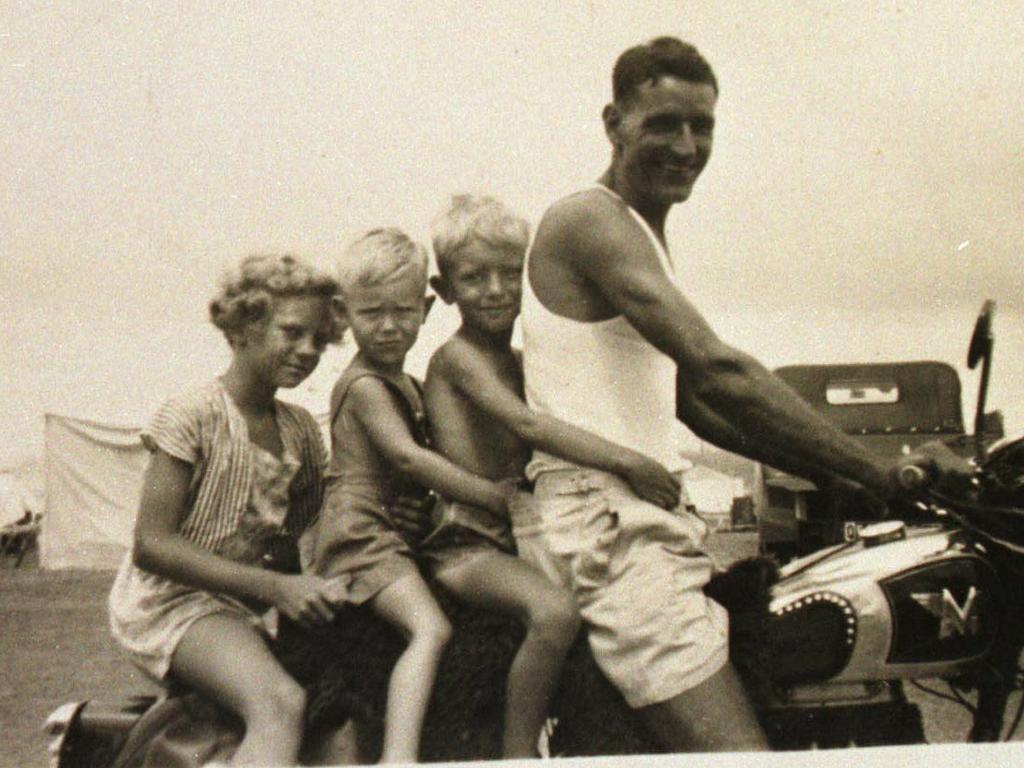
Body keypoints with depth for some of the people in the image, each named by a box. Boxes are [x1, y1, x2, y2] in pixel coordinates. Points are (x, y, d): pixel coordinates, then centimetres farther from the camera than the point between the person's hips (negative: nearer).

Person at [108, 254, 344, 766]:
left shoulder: (303, 430, 8)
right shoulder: (194, 415, -11)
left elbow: (303, 537, 17)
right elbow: (150, 545, -16)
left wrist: (313, 588, -6)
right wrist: (272, 586, -22)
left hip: (241, 608, 7)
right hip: (170, 600, -7)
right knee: (281, 705, -30)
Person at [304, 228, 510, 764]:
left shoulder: (405, 386, 20)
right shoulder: (364, 384, -9)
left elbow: (417, 460, 23)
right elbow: (410, 458, -19)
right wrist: (498, 497, -19)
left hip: (395, 532, 10)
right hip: (360, 529, -10)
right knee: (430, 628, -27)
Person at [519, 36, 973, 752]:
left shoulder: (648, 237, 21)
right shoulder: (589, 219, -11)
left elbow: (697, 405, 19)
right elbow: (718, 371, -23)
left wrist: (836, 472, 10)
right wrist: (878, 470, -21)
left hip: (657, 514, 10)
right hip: (611, 521, -10)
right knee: (741, 750, -17)